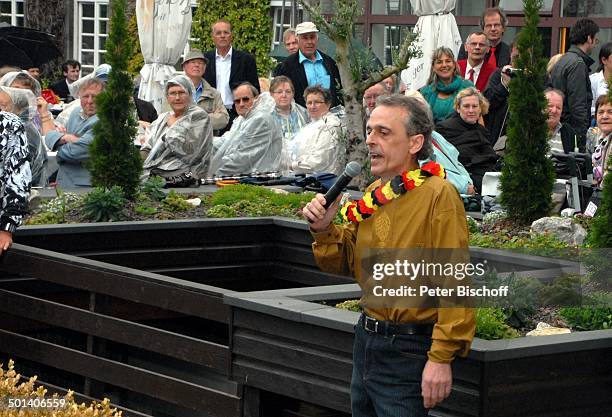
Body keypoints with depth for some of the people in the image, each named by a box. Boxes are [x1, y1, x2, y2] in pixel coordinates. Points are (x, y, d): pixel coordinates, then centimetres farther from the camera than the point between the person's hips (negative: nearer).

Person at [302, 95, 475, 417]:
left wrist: (442, 358, -23)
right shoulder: (373, 194, 8)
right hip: (366, 339, 8)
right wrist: (324, 230, -3)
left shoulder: (438, 195, -17)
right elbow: (345, 263, 17)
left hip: (408, 353, -8)